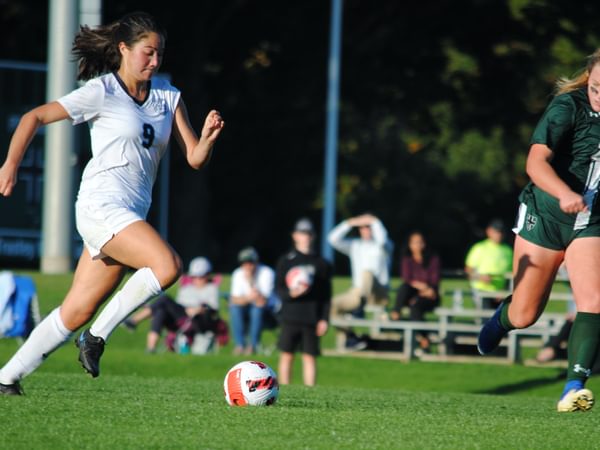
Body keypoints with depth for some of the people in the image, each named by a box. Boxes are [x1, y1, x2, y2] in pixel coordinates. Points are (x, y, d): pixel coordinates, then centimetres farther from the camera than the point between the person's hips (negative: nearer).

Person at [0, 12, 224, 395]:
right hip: (101, 207, -7)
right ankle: (98, 336, -13)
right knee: (168, 265, -27)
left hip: (131, 216, 7)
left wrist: (208, 137, -14)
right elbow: (35, 117, -1)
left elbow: (195, 158, 7)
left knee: (76, 313, 5)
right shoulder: (102, 92, -5)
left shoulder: (167, 96, 12)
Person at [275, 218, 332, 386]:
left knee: (310, 357, -1)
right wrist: (291, 293, -18)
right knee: (286, 355, 1)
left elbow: (326, 295, 8)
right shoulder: (286, 260, 7)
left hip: (312, 319, 0)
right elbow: (278, 289, 3)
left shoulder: (321, 263, 8)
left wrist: (324, 319, 1)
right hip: (290, 316, 0)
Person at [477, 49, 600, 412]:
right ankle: (502, 317, 42)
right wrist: (565, 194, -48)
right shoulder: (568, 106, -20)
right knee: (524, 316, 7)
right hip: (544, 215, -3)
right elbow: (536, 162, -31)